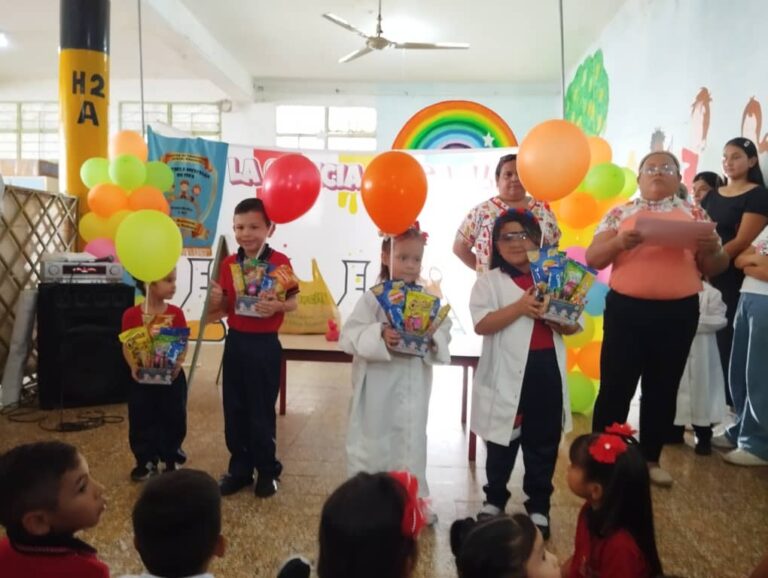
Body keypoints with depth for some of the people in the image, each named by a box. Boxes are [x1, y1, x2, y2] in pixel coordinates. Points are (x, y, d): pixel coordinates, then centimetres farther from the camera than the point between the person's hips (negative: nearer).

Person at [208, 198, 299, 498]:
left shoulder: (280, 262, -10)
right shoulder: (228, 264, 4)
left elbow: (293, 301, -6)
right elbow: (226, 308, 10)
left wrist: (277, 306, -26)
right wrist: (217, 299, -11)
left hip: (265, 345, -5)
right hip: (235, 342, 5)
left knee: (262, 410, 5)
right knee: (234, 409, 11)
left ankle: (267, 470, 22)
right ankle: (239, 468, 26)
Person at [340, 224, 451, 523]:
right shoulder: (374, 296, -9)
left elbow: (445, 331, 4)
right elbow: (348, 336, -14)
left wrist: (434, 341, -18)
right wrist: (379, 335, -29)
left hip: (413, 384, 3)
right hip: (377, 384, -3)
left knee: (411, 442, 13)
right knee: (372, 440, 11)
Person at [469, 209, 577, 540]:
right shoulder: (490, 282, -1)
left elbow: (573, 327, 6)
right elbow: (482, 324, -15)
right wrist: (520, 307, -24)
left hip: (547, 372, 3)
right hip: (507, 374, -2)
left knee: (543, 444, 11)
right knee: (502, 442, 11)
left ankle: (538, 507, 26)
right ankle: (494, 500, 30)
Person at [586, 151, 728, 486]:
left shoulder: (695, 215, 9)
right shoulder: (620, 214, 4)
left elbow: (714, 268, 7)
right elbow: (592, 259, -2)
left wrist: (713, 249, -15)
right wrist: (618, 242, -21)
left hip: (679, 313, 2)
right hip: (626, 310, -2)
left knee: (663, 389, 11)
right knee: (615, 387, 1)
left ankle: (650, 459, 25)